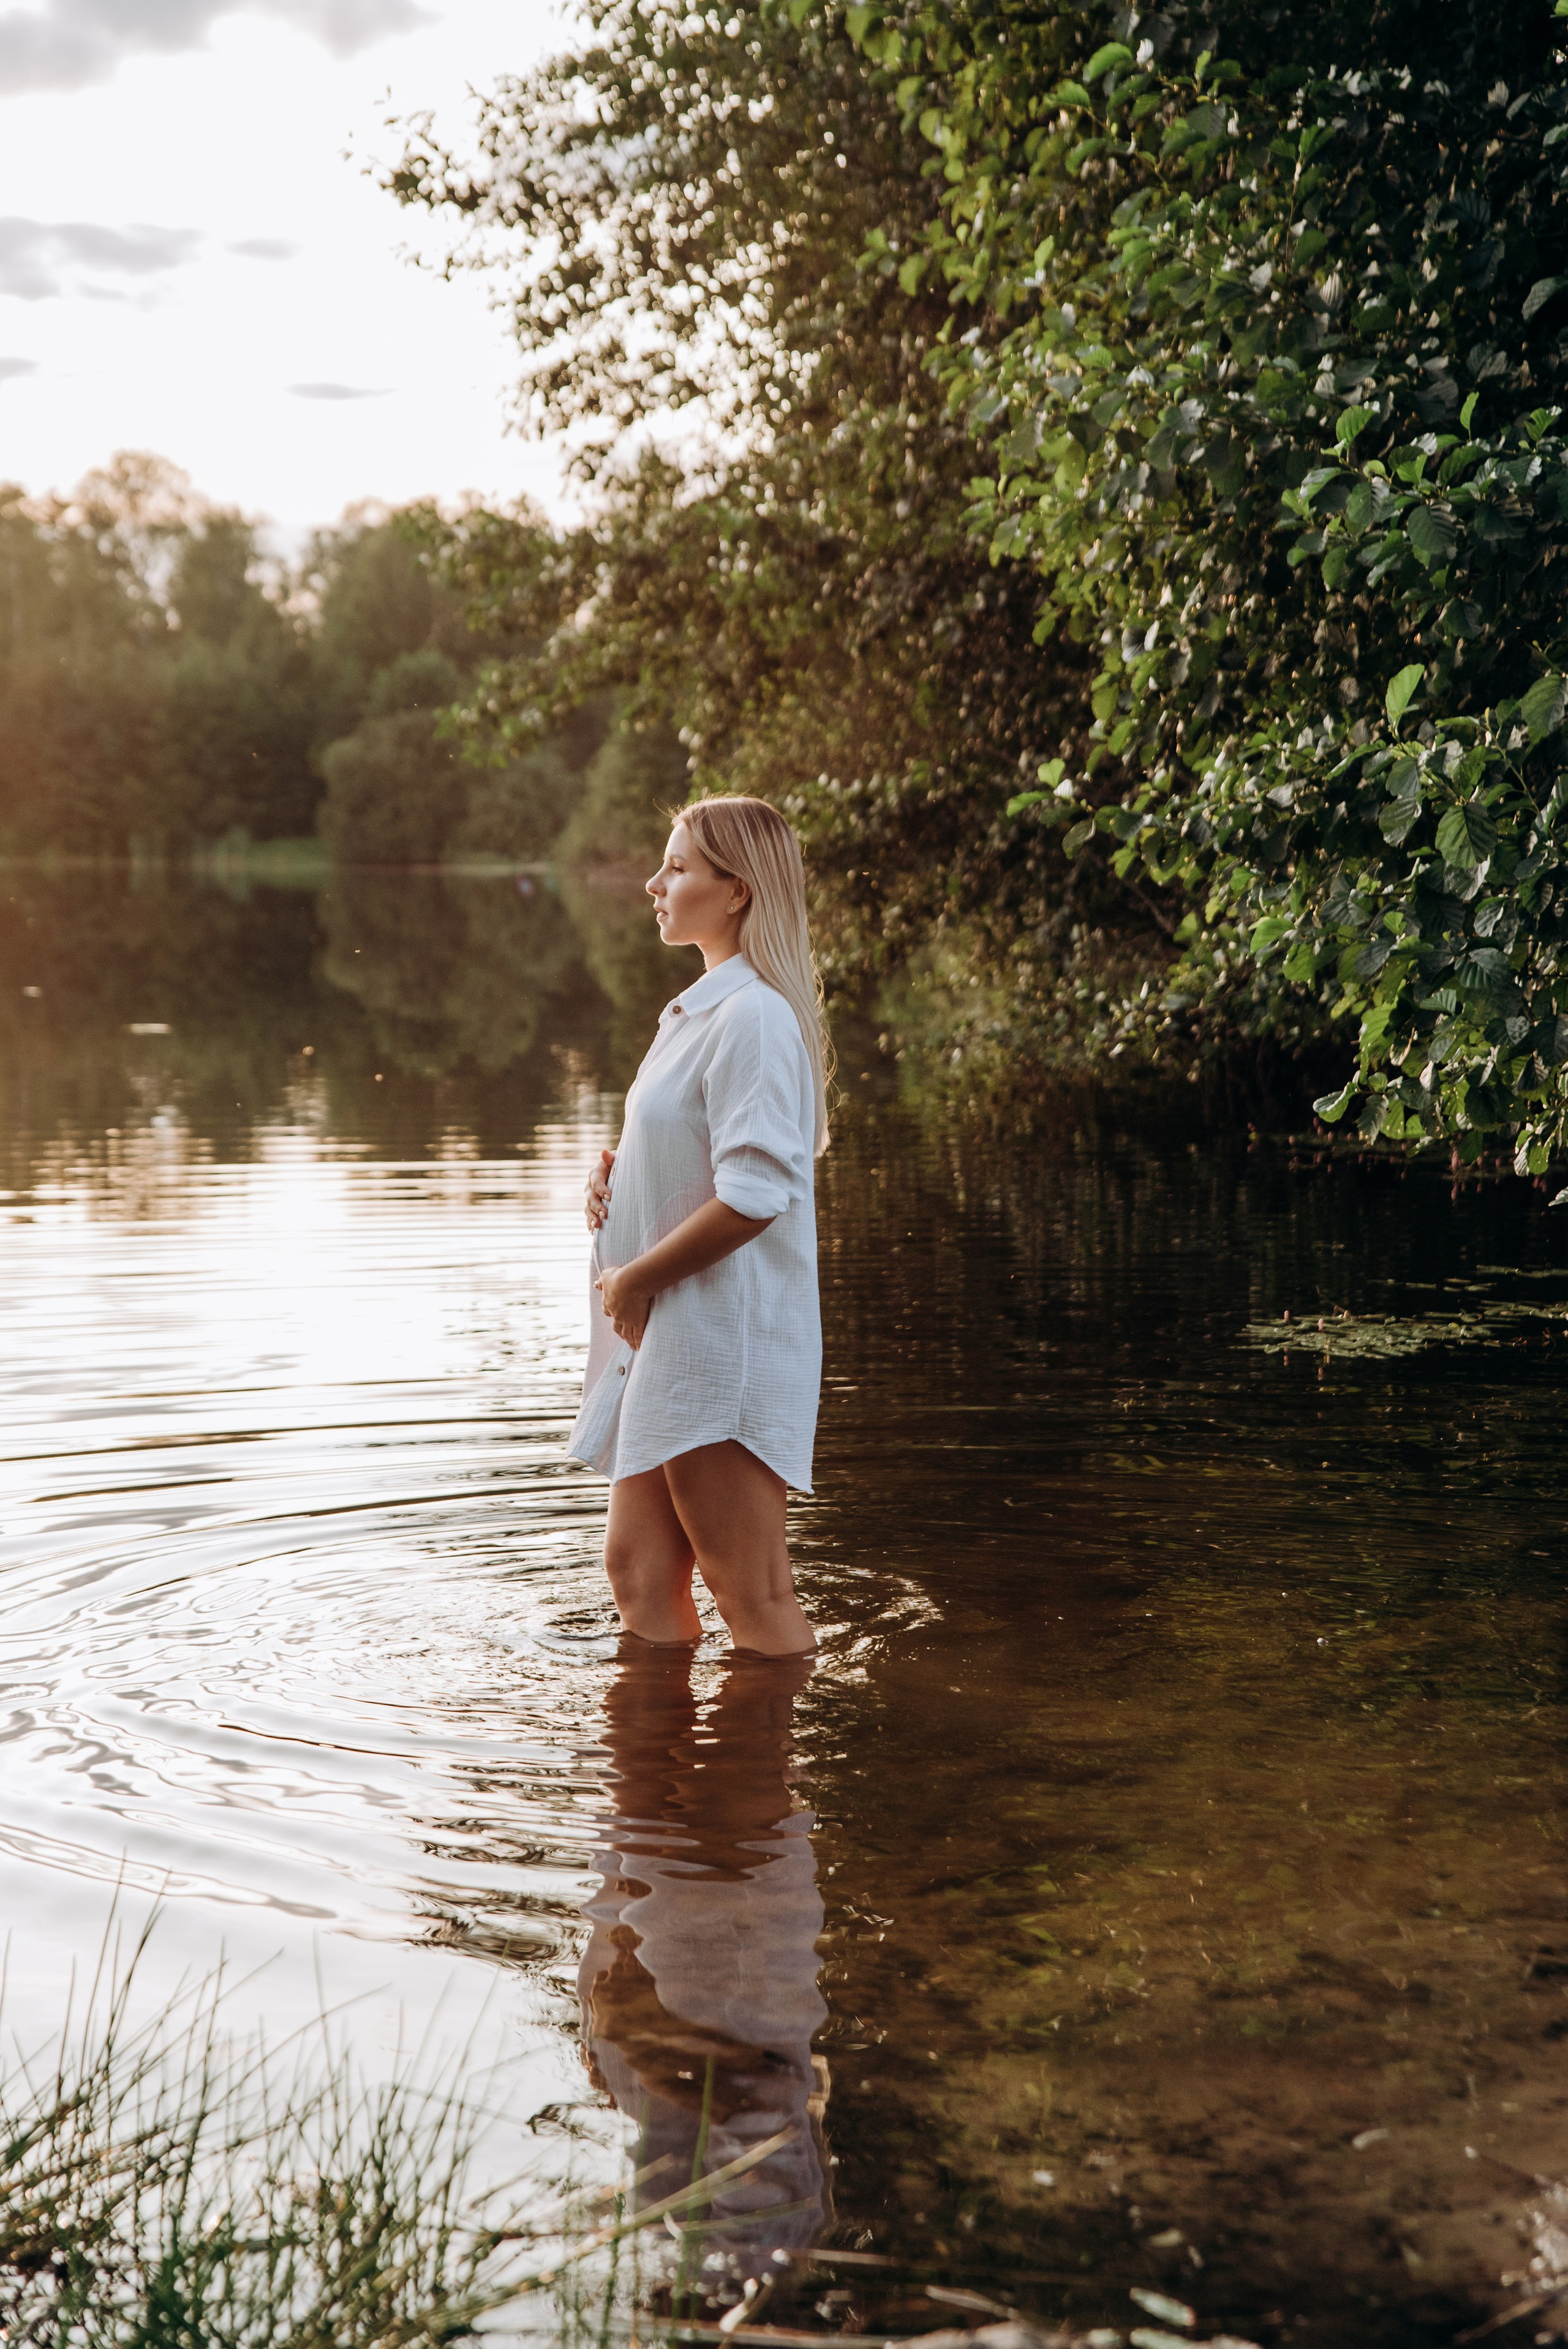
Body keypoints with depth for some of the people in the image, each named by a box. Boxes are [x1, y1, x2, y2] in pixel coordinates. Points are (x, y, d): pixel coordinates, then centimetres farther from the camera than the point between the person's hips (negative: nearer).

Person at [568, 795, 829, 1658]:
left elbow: (755, 1193, -25)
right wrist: (618, 1168, 5)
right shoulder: (703, 1008, 15)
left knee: (752, 1594, -1)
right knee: (636, 1567, 15)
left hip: (721, 1338, -10)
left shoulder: (753, 1017, -17)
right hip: (664, 1335, 10)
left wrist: (637, 1278, -15)